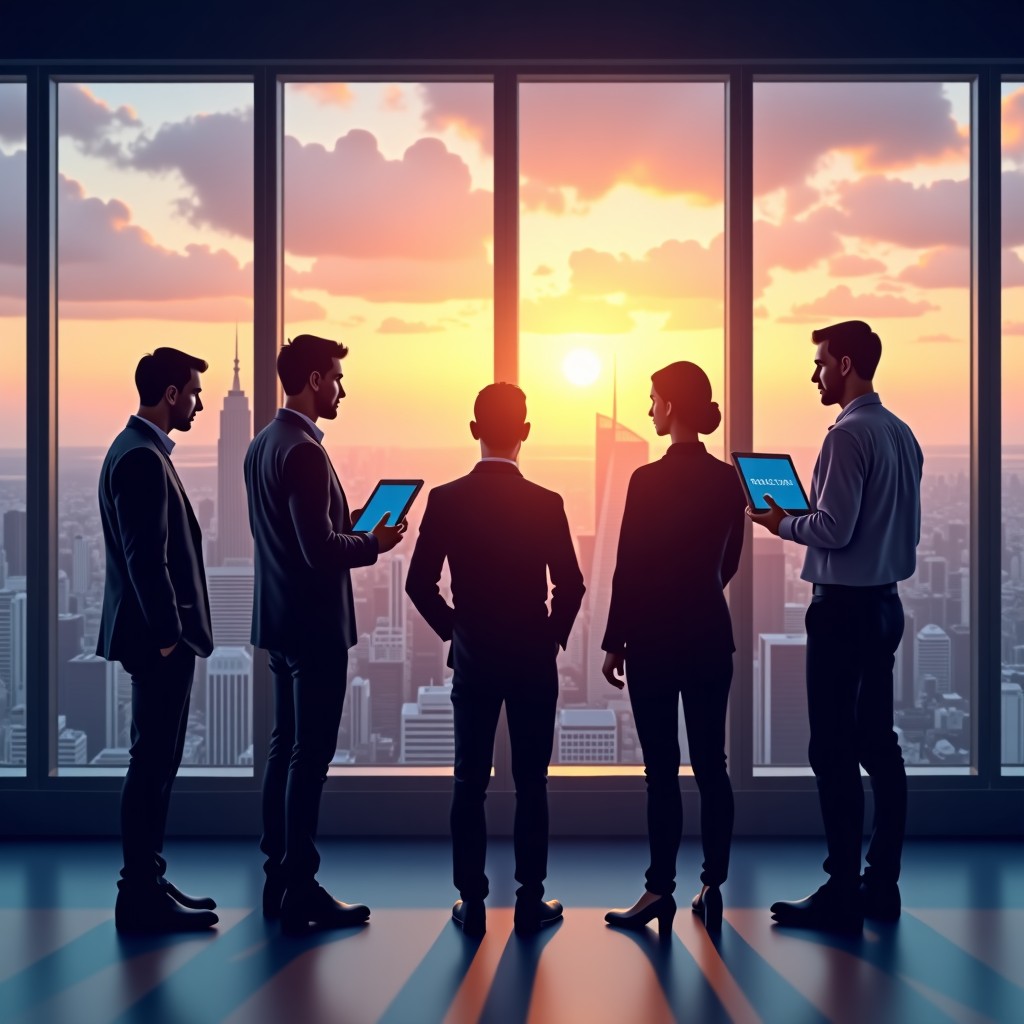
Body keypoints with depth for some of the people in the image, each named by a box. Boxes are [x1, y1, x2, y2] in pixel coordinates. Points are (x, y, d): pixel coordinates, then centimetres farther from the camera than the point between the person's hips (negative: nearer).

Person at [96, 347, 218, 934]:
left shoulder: (141, 451, 16)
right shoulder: (142, 459, -17)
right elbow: (145, 556, -22)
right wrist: (167, 634, -20)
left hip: (161, 635, 11)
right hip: (158, 638, -11)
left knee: (158, 763, 15)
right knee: (153, 764, -5)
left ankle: (149, 885, 23)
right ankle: (143, 899, 1)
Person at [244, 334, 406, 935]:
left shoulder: (262, 446, 12)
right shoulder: (304, 452, -19)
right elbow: (320, 549, -24)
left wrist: (350, 527, 13)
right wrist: (374, 543, -8)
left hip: (281, 620, 10)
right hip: (314, 624, -10)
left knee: (287, 748, 14)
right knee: (310, 756, -4)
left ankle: (279, 879, 21)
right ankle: (300, 892, 1)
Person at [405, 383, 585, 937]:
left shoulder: (445, 500, -6)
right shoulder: (546, 504, -10)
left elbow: (419, 584, -5)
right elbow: (570, 585, -8)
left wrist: (454, 630, 10)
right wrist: (551, 636, 8)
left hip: (472, 658, 1)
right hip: (533, 660, -1)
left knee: (469, 782, 8)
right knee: (531, 783, 6)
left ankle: (472, 902, 11)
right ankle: (530, 900, 10)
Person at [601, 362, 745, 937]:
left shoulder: (649, 480, -12)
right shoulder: (729, 479, 3)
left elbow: (629, 567, -11)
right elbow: (730, 561, 12)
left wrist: (614, 642, -3)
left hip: (655, 637, -5)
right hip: (711, 635, 5)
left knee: (663, 769, 0)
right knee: (711, 764, 9)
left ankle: (661, 890, 4)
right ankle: (713, 885, 12)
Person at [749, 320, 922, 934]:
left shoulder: (849, 435, -15)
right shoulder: (902, 435, 11)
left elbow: (833, 530, -20)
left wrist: (783, 523, -2)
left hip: (843, 607, -9)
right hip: (885, 602, 9)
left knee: (835, 752, -5)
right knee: (878, 745, 12)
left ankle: (843, 895, -2)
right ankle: (882, 884, 18)